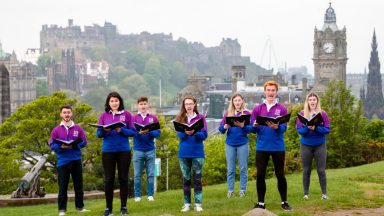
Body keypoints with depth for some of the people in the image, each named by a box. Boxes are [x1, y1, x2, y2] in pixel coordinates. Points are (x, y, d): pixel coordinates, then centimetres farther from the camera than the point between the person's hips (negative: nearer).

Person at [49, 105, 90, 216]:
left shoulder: (78, 128, 5)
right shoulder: (56, 130, 2)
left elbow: (84, 142, 5)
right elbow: (52, 145, 1)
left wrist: (74, 145, -12)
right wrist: (61, 147, -17)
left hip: (76, 160, 2)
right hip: (63, 161, -1)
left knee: (78, 185, 8)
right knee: (63, 186, 0)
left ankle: (80, 206, 18)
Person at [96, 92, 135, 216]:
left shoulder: (126, 114, 1)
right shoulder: (104, 115, 4)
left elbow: (133, 132, -2)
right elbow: (98, 134, 4)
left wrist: (121, 130, -18)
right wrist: (104, 130, -17)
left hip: (123, 150, -1)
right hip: (107, 151, 1)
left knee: (123, 178, 5)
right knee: (108, 179, 3)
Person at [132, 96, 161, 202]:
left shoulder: (154, 118, 7)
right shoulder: (133, 118, 4)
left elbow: (158, 133, 1)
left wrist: (149, 132, -18)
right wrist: (139, 132, -24)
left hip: (150, 150, 1)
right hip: (138, 150, -1)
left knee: (151, 174, 3)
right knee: (137, 175, 3)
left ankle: (150, 195, 11)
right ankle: (137, 196, 11)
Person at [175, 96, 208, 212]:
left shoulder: (201, 118, 3)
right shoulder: (180, 118, 6)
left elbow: (204, 135, -5)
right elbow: (180, 135, -6)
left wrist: (194, 132, -24)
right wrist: (186, 132, -28)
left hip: (197, 152, -1)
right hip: (184, 153, 1)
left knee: (197, 179, 1)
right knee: (186, 179, 6)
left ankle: (198, 204, 4)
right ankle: (187, 204, 11)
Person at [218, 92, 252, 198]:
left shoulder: (247, 113, 0)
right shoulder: (228, 113, 6)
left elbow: (250, 129, -8)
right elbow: (220, 128, 3)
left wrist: (242, 125, -27)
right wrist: (225, 127, -19)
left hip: (242, 144, -2)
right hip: (230, 144, 2)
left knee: (243, 168, 3)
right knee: (230, 169, 5)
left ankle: (242, 190, 11)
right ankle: (230, 190, 11)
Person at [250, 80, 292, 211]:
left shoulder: (282, 109, 1)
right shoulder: (257, 109, 5)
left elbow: (284, 128, -8)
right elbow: (252, 129, 2)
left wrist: (276, 127, -29)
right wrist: (255, 125, -20)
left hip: (278, 147, -1)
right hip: (262, 147, 1)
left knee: (280, 174, 6)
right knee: (260, 175, 3)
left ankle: (284, 202, 15)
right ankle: (260, 203, 11)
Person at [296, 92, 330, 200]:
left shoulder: (323, 114, -2)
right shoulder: (302, 114, -1)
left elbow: (327, 130, -6)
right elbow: (299, 129, -4)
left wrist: (316, 128, -22)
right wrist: (307, 128, -24)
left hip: (320, 145, 0)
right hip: (305, 145, 0)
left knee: (321, 170, 1)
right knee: (306, 170, 5)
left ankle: (324, 194, 9)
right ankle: (306, 194, 12)